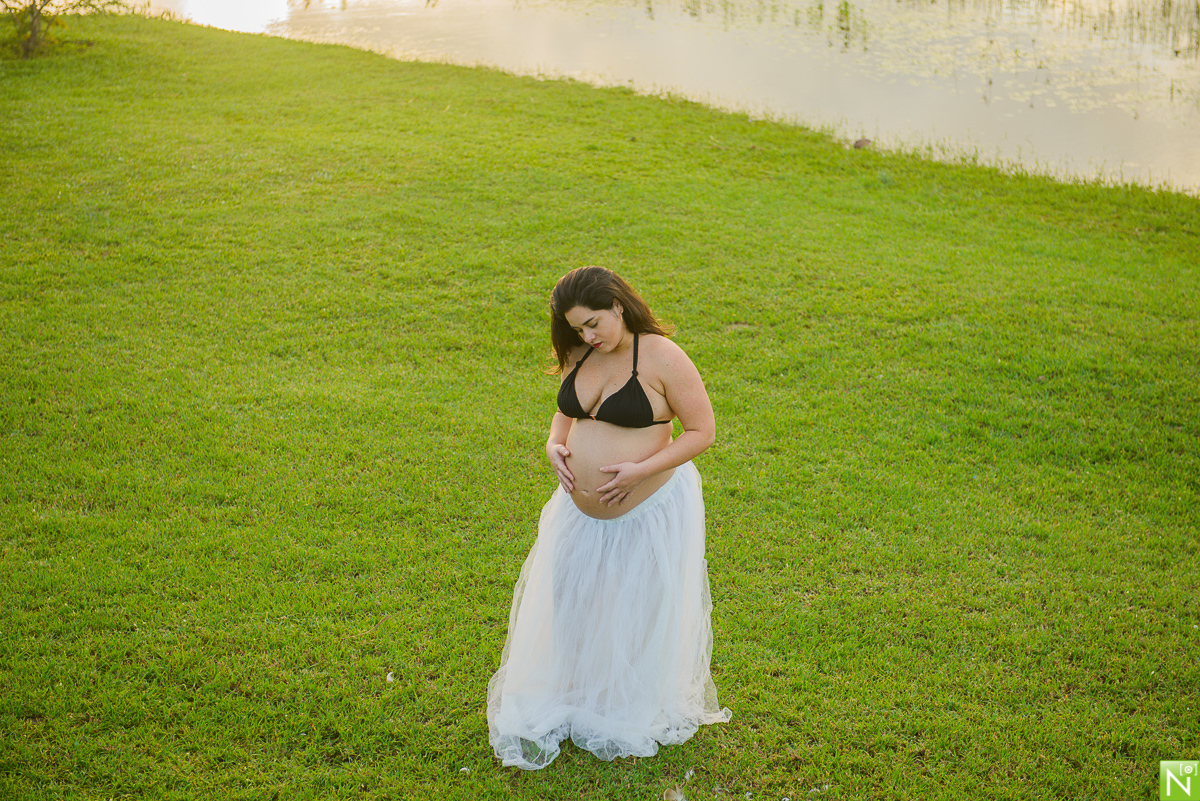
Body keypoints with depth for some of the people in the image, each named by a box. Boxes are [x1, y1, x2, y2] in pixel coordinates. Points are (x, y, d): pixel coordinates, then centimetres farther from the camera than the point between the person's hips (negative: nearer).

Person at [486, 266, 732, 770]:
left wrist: (641, 469, -24)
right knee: (569, 606, 17)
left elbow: (702, 431, -14)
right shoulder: (579, 357, 2)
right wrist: (554, 444, -4)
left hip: (647, 511, -6)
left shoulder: (661, 357, -17)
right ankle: (556, 709, 38)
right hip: (582, 508, 6)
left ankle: (632, 718, 32)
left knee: (640, 616, 11)